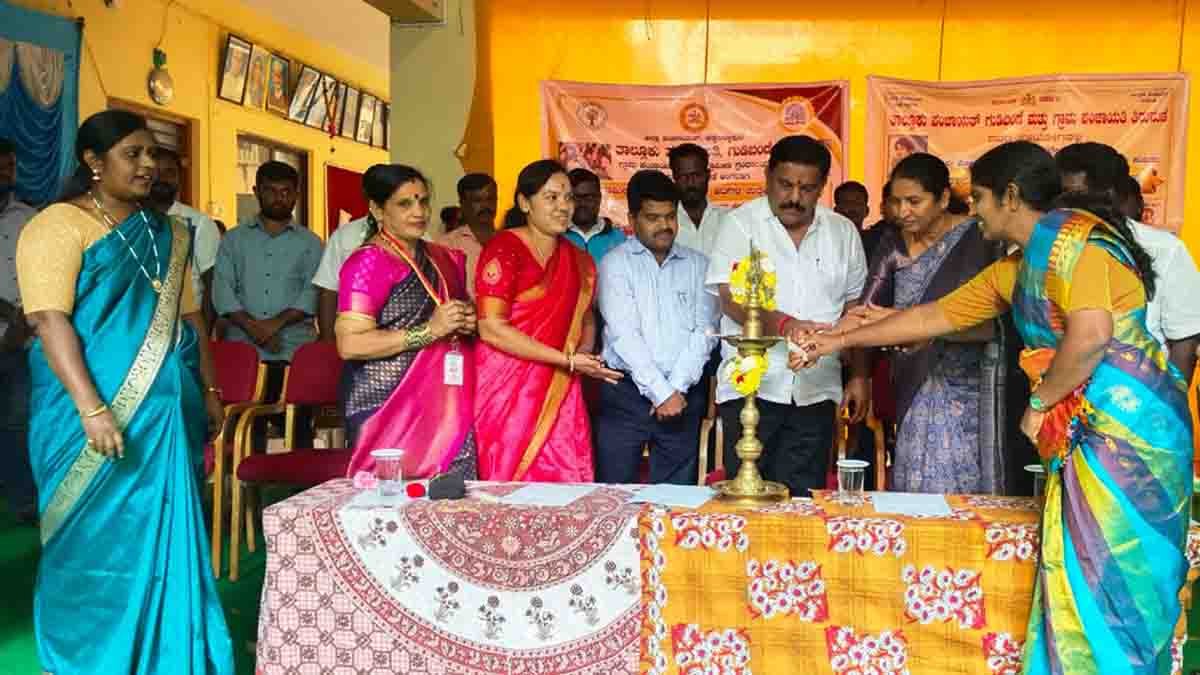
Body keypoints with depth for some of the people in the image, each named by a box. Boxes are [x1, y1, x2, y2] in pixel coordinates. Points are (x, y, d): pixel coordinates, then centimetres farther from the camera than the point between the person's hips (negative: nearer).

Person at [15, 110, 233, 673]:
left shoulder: (166, 235, 13)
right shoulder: (59, 226, -8)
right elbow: (49, 319, -17)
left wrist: (208, 388, 13)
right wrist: (92, 409, -24)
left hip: (165, 414, 6)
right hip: (97, 416, -6)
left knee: (163, 534, 9)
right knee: (95, 538, 3)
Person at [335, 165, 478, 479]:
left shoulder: (445, 259, 15)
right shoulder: (369, 262, -8)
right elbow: (350, 344, -17)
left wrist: (468, 323, 7)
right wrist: (429, 330, -17)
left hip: (449, 410, 7)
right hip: (392, 412, -6)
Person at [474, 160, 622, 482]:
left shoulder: (578, 261, 13)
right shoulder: (504, 249, -6)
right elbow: (491, 329, -14)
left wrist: (585, 354, 2)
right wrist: (568, 360, -15)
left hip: (559, 394, 5)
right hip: (508, 392, -5)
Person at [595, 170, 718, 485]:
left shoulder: (698, 265, 10)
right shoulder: (616, 263, 1)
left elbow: (705, 332, 1)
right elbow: (624, 334, -9)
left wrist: (676, 389, -10)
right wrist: (661, 392, -13)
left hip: (684, 396, 2)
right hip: (626, 393, -2)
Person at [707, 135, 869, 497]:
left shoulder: (843, 232, 9)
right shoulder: (739, 223, -3)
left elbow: (855, 308, 15)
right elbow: (731, 298, -14)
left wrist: (859, 375, 10)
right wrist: (784, 324, -30)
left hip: (816, 392, 3)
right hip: (751, 387, -3)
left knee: (803, 498, 4)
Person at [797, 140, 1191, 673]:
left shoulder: (1072, 235, -12)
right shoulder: (1013, 270, 16)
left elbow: (1091, 334, -25)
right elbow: (934, 317, 23)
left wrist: (1039, 404, -11)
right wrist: (841, 341, 24)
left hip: (1126, 423, -9)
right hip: (1086, 432, 9)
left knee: (1111, 574, -2)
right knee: (1086, 574, 11)